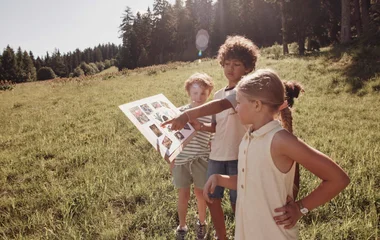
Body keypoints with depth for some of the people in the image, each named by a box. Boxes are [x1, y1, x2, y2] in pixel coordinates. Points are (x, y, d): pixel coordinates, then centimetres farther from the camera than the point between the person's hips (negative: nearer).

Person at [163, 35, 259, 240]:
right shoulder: (219, 94, 13)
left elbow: (221, 105, -32)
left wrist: (187, 115, -43)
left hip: (237, 156, -7)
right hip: (216, 155, 7)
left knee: (237, 203, 5)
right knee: (212, 199, 13)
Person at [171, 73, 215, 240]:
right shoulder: (181, 112, -1)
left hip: (201, 160, -1)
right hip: (181, 159, 1)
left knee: (200, 193, 14)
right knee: (183, 194, 12)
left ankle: (201, 223, 39)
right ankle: (182, 226, 32)